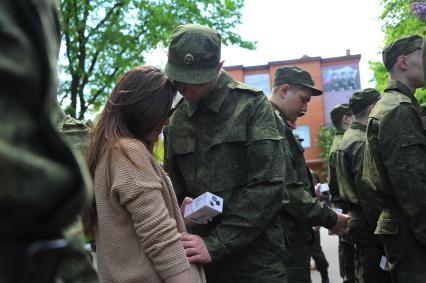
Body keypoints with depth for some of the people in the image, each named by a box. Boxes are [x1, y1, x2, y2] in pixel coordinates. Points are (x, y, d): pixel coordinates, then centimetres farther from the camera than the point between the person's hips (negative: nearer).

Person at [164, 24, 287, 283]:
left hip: (255, 259, -4)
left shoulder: (252, 105, -7)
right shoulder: (178, 121, 7)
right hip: (204, 261, 4)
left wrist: (215, 244, -19)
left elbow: (267, 186, -14)